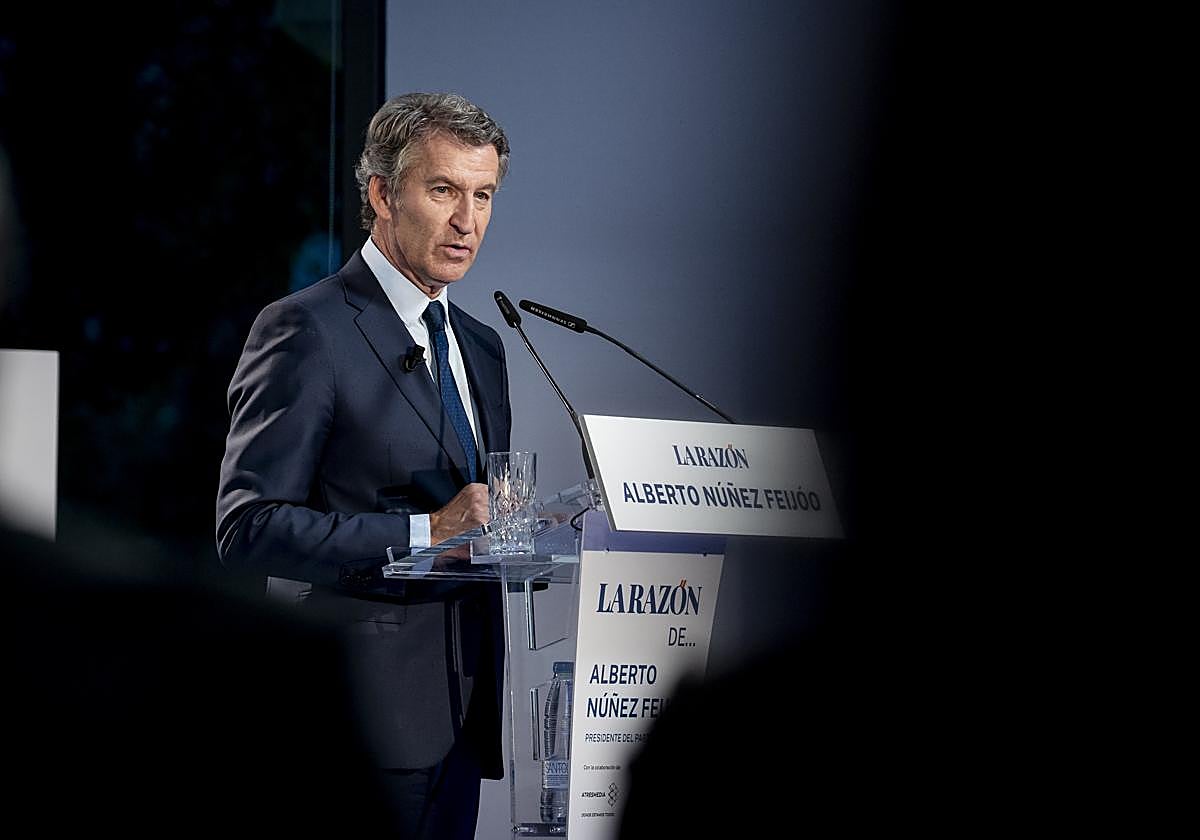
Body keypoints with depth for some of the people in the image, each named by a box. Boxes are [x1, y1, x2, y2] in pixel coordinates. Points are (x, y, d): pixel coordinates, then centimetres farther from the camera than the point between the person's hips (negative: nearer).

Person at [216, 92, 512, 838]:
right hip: (362, 720, -8)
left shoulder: (480, 347, 19)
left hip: (460, 714, 8)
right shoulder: (306, 330, -7)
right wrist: (425, 533, -21)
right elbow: (248, 527, -15)